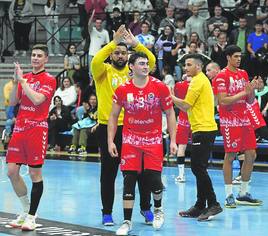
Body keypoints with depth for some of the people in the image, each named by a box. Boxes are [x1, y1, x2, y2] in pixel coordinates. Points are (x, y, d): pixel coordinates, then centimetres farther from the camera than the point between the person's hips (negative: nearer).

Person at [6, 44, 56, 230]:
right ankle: (26, 210, 20)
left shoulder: (49, 80, -3)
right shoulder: (25, 78, 15)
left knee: (35, 173, -4)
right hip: (20, 128, 6)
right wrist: (16, 81, -3)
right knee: (12, 171, 3)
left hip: (37, 129, -6)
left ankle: (32, 217, 3)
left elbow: (37, 99, -19)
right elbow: (13, 102, 10)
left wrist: (22, 80, -14)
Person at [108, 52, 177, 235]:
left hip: (154, 140, -1)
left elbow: (170, 113, 1)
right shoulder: (122, 90, -4)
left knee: (154, 179, -3)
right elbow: (113, 116, 5)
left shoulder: (160, 87, -6)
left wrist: (173, 140, -4)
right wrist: (110, 141, -1)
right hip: (131, 140, 1)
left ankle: (158, 209, 27)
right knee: (129, 180, -3)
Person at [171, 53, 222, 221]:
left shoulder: (198, 81, -11)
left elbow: (185, 106, -14)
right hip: (202, 130, 10)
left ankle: (213, 204, -10)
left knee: (199, 168, -11)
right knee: (198, 168, 11)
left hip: (203, 130, -10)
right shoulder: (202, 80, 19)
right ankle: (200, 206, 15)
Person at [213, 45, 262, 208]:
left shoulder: (244, 74, 14)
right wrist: (243, 93, -18)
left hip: (244, 120, 7)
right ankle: (229, 196, 3)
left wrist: (252, 89, -4)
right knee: (230, 156, -4)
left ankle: (244, 193, 14)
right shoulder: (222, 76, -8)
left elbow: (250, 100, 16)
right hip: (230, 121, -7)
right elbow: (223, 101, -16)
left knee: (251, 155, 5)